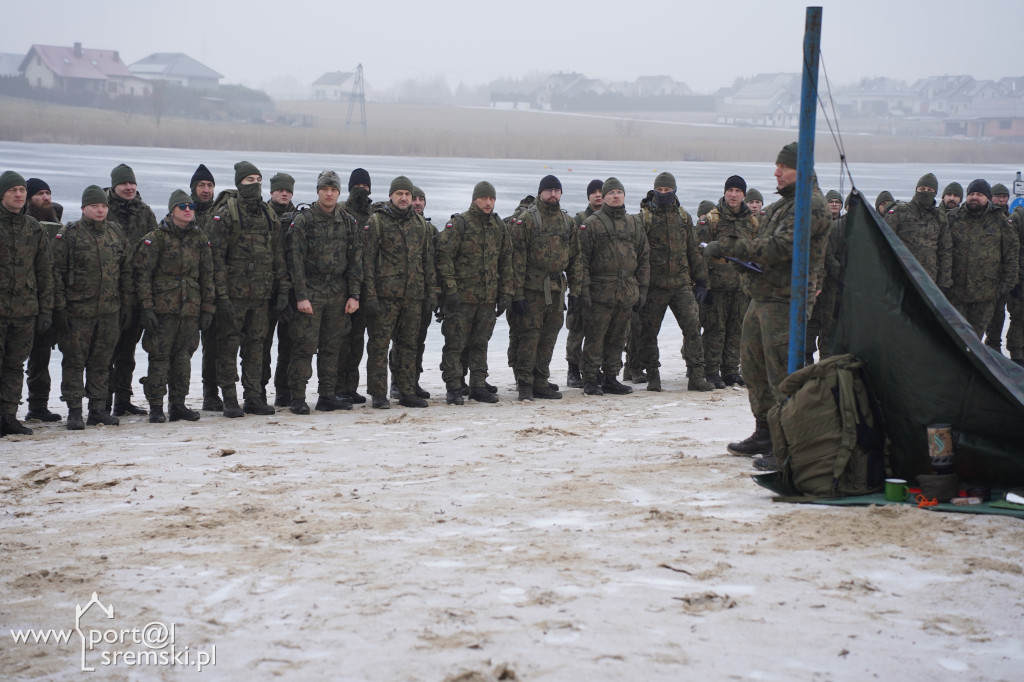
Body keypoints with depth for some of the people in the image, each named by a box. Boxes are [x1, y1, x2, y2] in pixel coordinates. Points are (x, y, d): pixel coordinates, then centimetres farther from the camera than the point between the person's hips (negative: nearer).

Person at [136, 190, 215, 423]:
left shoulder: (200, 239, 12)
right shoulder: (156, 238, -2)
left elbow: (207, 276, 15)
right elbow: (143, 274, -5)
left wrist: (207, 308, 10)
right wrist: (147, 306, -11)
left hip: (191, 308, 4)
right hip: (163, 308, -4)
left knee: (183, 357, 8)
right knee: (159, 357, -4)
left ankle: (178, 404, 16)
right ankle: (156, 407, 2)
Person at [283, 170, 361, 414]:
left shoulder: (348, 223, 9)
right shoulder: (302, 220, -3)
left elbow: (355, 261, 10)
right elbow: (295, 260, -7)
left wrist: (353, 295, 2)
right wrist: (301, 296, -13)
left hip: (338, 294, 4)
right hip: (309, 291, -4)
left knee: (332, 347, 8)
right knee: (305, 346, -7)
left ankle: (327, 396, 15)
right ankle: (298, 398, -2)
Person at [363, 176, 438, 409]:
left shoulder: (421, 224, 13)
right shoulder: (377, 221, -2)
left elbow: (428, 260, 16)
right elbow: (367, 260, -6)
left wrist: (431, 292, 9)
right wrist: (369, 294, -13)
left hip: (413, 294, 5)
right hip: (385, 294, -5)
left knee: (408, 345, 10)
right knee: (379, 344, -3)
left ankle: (407, 392, 16)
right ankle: (378, 394, 2)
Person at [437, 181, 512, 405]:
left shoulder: (499, 227, 12)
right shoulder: (459, 223, -6)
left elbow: (505, 261, 17)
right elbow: (444, 257, -10)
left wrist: (505, 293, 12)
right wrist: (450, 289, -16)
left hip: (488, 298, 5)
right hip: (461, 296, -5)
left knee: (480, 344, 12)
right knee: (455, 343, -3)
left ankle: (478, 386, 19)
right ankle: (453, 389, 3)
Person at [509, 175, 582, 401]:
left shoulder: (568, 222, 13)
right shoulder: (526, 219, -5)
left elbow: (575, 259, 16)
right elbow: (518, 258, -9)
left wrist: (574, 291, 10)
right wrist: (517, 293, -14)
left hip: (557, 289, 6)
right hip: (532, 288, -5)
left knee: (549, 337, 8)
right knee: (530, 334, -6)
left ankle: (540, 382, 16)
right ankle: (524, 384, 1)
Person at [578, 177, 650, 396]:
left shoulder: (635, 224, 13)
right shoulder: (592, 224, -1)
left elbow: (644, 258, 16)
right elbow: (582, 259, -5)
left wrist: (642, 289, 10)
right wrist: (584, 290, -11)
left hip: (627, 292, 5)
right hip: (600, 290, -5)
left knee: (618, 337, 10)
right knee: (595, 337, -4)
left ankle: (611, 378, 19)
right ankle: (590, 380, 4)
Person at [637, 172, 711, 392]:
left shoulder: (683, 217, 12)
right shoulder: (644, 217, 1)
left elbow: (694, 250, 16)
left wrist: (701, 280, 12)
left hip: (682, 283, 2)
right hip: (654, 285, -2)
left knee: (692, 325, -9)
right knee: (649, 331, 3)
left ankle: (696, 376, -6)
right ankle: (652, 376, 16)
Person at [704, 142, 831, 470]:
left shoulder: (810, 204, -12)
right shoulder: (781, 205, 20)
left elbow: (780, 247, -22)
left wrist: (732, 247, -22)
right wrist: (731, 247, -1)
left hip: (785, 299, -10)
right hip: (762, 297, 10)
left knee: (782, 373, -10)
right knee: (754, 365, 16)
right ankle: (765, 435, 28)